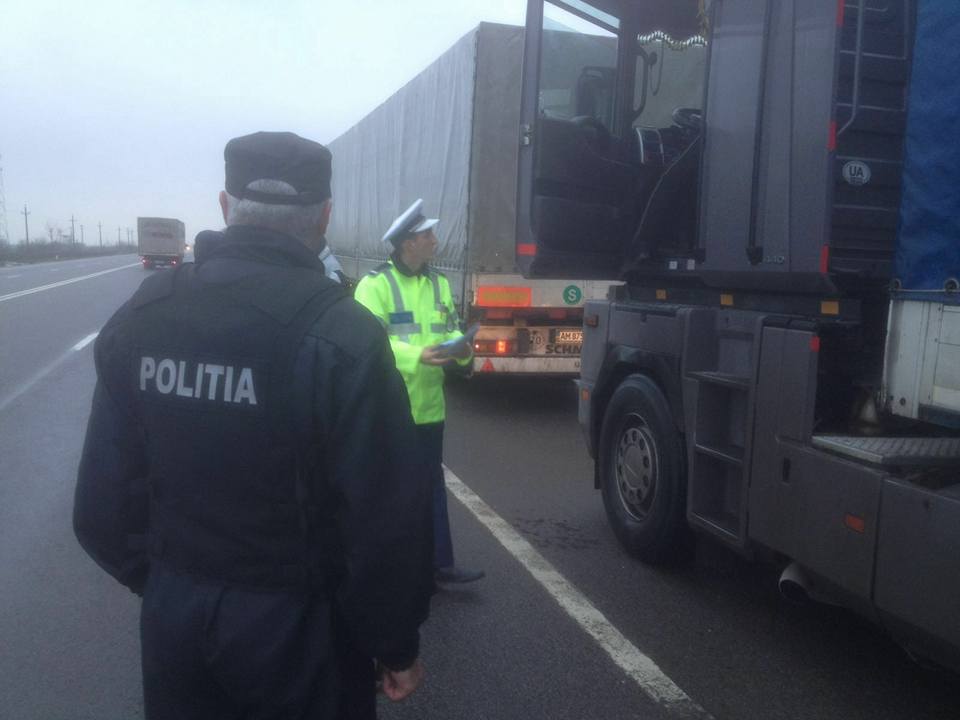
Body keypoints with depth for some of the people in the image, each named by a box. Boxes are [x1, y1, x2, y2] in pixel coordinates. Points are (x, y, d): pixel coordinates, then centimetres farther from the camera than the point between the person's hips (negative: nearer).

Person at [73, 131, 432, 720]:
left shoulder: (139, 318, -5)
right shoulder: (341, 335, -22)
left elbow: (103, 500, 1)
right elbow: (387, 520, -21)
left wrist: (164, 586, 15)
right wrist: (397, 644, -6)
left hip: (173, 622, 5)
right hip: (296, 629, -4)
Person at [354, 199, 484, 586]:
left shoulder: (439, 283, 12)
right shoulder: (374, 283, -12)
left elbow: (450, 329, 16)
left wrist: (461, 348, -8)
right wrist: (417, 356, -31)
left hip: (428, 406, 7)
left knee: (433, 485, 13)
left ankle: (440, 562, 22)